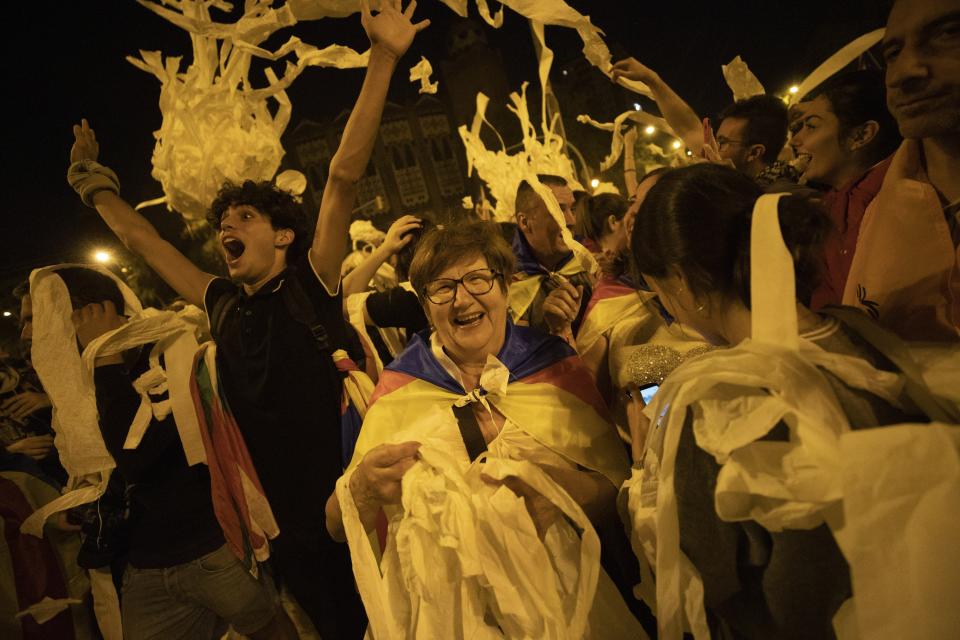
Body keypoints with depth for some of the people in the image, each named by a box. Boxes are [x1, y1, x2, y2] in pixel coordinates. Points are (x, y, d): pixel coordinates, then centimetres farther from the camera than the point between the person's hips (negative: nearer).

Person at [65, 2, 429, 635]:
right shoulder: (224, 304, 7)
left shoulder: (312, 283, -7)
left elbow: (345, 175, -16)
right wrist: (96, 183, 28)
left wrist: (383, 61, -21)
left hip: (347, 505, -4)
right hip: (286, 522, 5)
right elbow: (144, 240, 20)